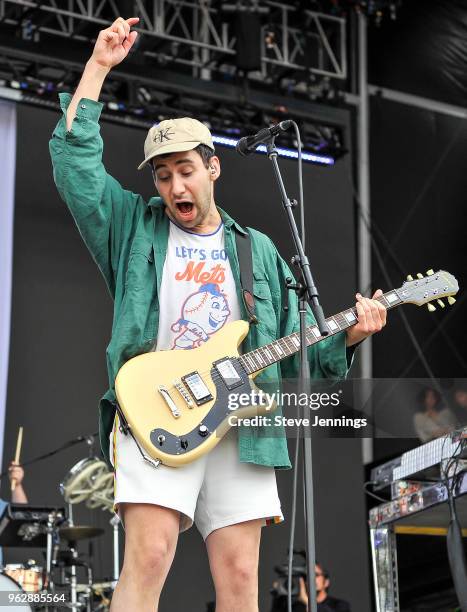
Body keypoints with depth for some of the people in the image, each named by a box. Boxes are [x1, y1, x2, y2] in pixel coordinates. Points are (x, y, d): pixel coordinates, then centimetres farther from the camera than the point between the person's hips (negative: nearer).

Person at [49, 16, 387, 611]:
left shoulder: (258, 250, 22)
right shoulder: (134, 228, 16)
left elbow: (297, 345, 21)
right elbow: (75, 162, 6)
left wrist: (348, 336, 2)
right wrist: (98, 68, 6)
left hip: (241, 424, 3)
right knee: (149, 553, -20)